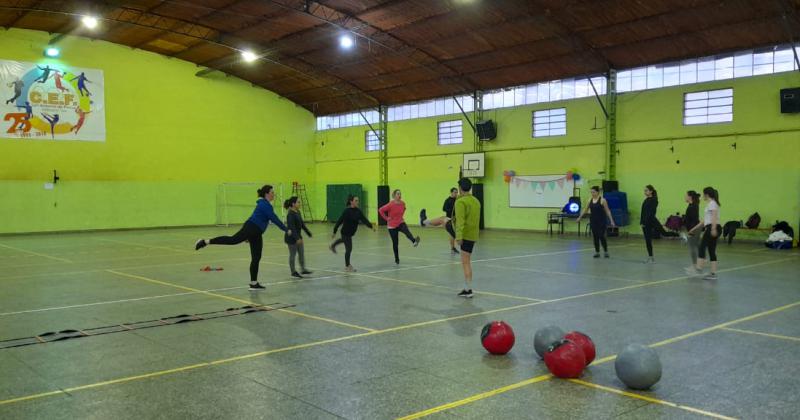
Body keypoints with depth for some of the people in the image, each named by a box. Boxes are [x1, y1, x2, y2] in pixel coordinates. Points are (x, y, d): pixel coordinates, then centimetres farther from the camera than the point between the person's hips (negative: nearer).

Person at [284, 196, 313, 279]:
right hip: (291, 237, -9)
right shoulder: (290, 214, -21)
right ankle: (293, 272, 13)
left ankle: (303, 269, 19)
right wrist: (297, 238, -31)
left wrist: (308, 232, 20)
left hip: (298, 236, 9)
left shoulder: (298, 212, 6)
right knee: (293, 254, 2)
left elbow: (302, 224, 17)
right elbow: (292, 227, -27)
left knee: (302, 253, 11)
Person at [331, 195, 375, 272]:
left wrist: (371, 226, -27)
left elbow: (364, 219, -13)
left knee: (344, 240, 36)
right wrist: (334, 231, -20)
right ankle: (347, 266, 14)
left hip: (351, 232, 8)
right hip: (346, 232, -8)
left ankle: (332, 246, 66)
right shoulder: (347, 211, -25)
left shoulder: (358, 211, -6)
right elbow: (340, 221, -22)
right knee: (349, 249, -3)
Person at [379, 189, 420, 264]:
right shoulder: (390, 205, -18)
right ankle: (397, 259, 20)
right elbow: (380, 210, -16)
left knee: (407, 231, -32)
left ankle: (414, 241, -60)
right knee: (395, 243, 4)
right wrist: (386, 218, -14)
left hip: (401, 223, 3)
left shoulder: (403, 203, -2)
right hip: (392, 226, -3)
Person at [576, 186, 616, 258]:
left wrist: (611, 220, -13)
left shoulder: (602, 200, -10)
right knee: (595, 237, 5)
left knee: (601, 236, -6)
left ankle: (605, 251, 11)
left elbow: (607, 211, -8)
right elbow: (585, 209, 17)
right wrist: (580, 217, 18)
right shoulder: (590, 200, 5)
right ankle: (597, 252, 13)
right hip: (593, 221, 5)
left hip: (601, 221, -5)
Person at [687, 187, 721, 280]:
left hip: (712, 228, -10)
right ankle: (713, 273, 5)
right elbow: (705, 220, 26)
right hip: (710, 228, 10)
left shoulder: (712, 203, -7)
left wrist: (713, 228, -30)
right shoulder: (709, 204, 22)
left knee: (702, 247, -10)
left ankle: (699, 269, -11)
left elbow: (714, 216, -20)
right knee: (711, 251, 6)